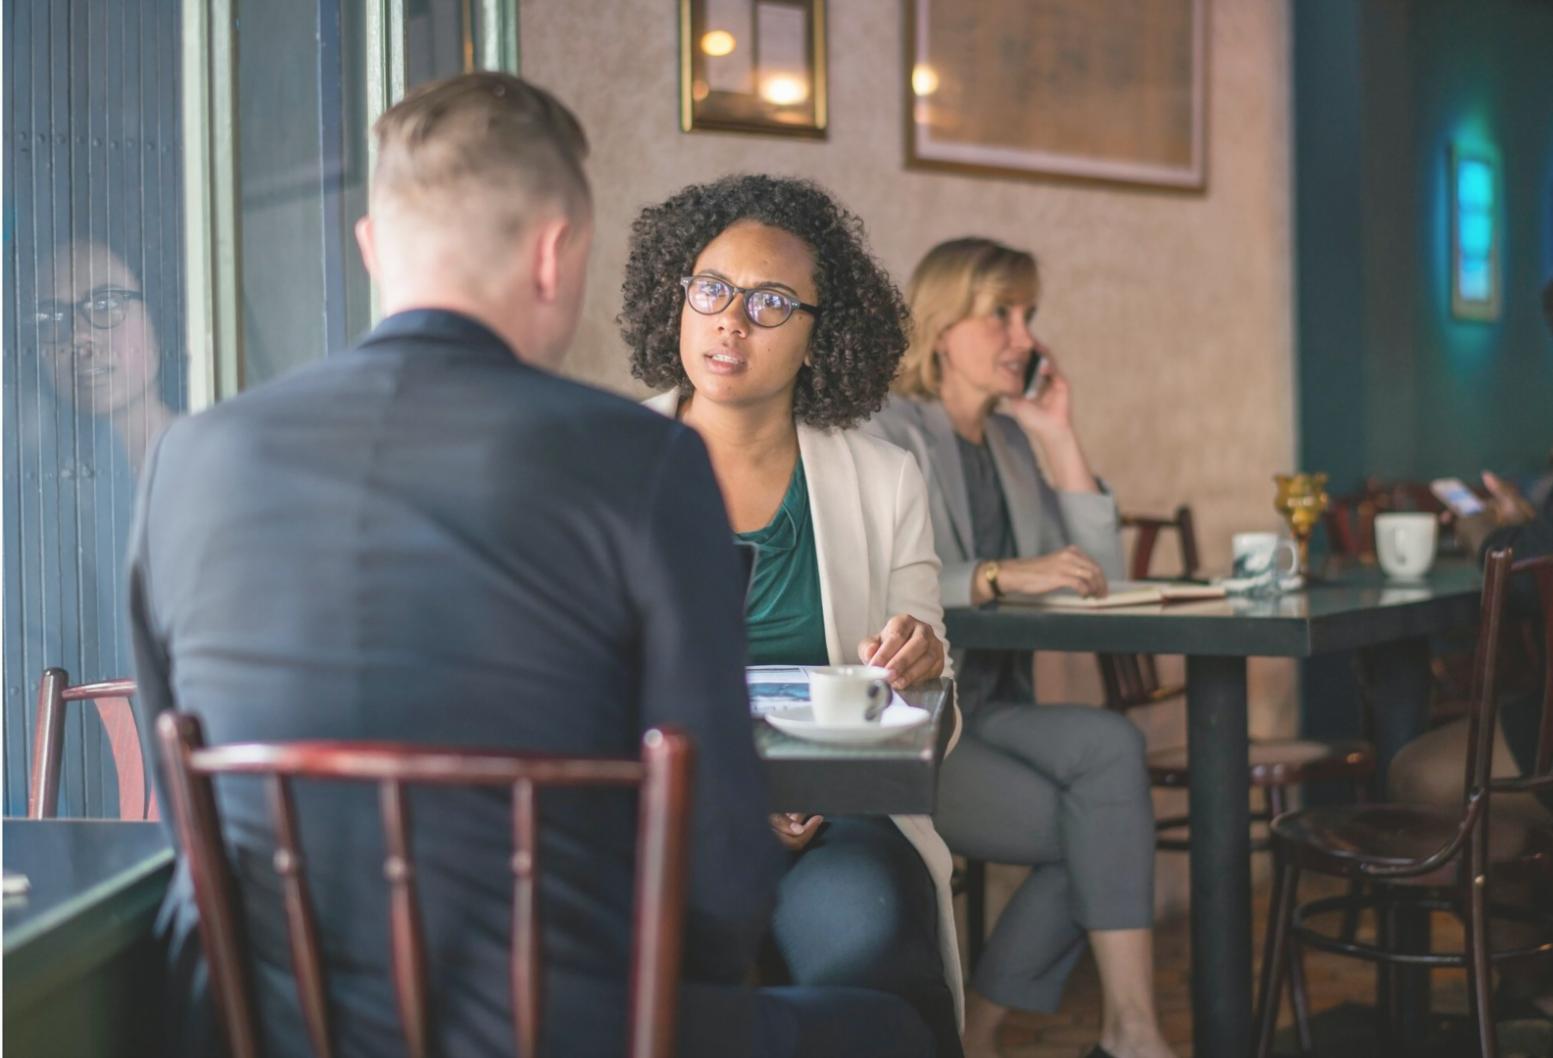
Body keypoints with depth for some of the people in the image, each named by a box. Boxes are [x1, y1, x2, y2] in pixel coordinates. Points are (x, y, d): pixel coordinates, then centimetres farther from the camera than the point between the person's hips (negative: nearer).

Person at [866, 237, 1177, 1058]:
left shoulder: (1010, 439, 17)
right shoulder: (887, 435, -5)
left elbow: (1098, 575, 10)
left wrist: (1060, 436, 6)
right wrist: (1002, 577, -29)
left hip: (993, 708, 7)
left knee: (1110, 749, -23)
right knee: (1104, 825, -22)